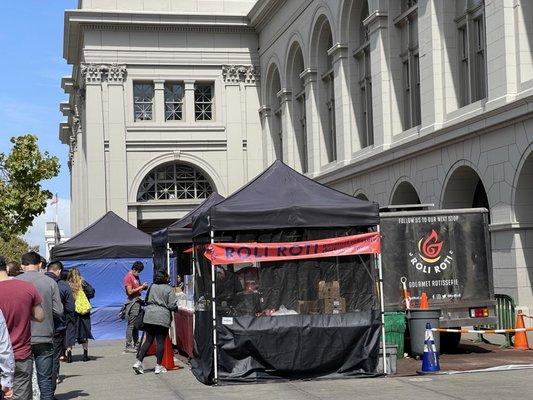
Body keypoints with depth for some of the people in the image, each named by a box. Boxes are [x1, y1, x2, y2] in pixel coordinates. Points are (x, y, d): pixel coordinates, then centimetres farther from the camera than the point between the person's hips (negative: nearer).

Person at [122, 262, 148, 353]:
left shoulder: (136, 277, 16)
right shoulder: (128, 277, -11)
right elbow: (130, 291, -16)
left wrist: (144, 287, 3)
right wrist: (141, 287, -14)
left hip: (138, 301, 9)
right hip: (132, 302, -9)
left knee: (136, 325, 12)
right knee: (131, 325, -8)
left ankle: (136, 345, 17)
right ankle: (128, 346, -7)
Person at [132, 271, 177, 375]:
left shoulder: (151, 287, 9)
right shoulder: (169, 289, -5)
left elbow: (146, 300, 17)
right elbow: (172, 305, -8)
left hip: (149, 317, 5)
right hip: (162, 318, -5)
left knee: (148, 340, 12)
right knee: (161, 342, 3)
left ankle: (139, 362, 4)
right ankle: (158, 366, 7)